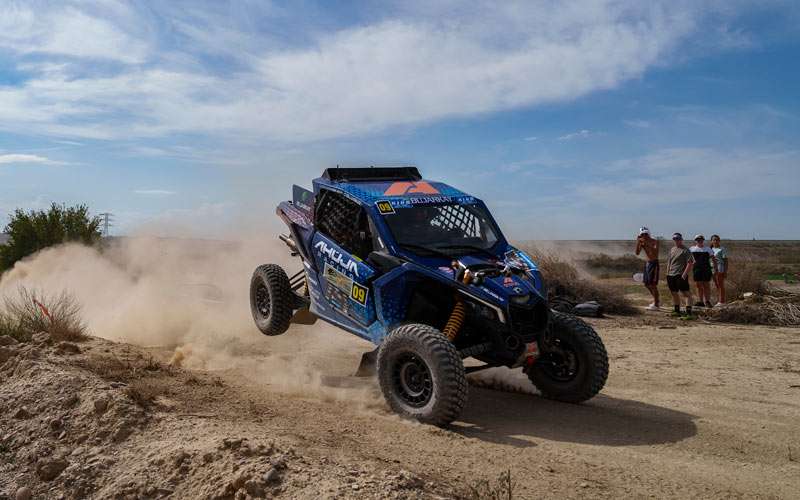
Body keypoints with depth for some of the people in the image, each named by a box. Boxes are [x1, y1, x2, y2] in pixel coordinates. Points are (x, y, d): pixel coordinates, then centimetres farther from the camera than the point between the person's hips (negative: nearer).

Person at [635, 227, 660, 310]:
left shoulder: (654, 241, -11)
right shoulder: (642, 242, 6)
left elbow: (655, 252, -28)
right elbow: (637, 253, -3)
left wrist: (648, 244, -32)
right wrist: (638, 243, -12)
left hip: (654, 263, -7)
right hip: (647, 263, 7)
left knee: (653, 284, -7)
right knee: (647, 284, 13)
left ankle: (656, 305, 2)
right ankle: (657, 301, 30)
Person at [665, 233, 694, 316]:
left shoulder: (685, 250, -5)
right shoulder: (672, 250, 17)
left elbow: (690, 263, -12)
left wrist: (684, 275, -18)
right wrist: (667, 275, 15)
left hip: (681, 275, -8)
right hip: (671, 275, 8)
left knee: (686, 293, -7)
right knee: (674, 293, 14)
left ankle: (689, 311, -8)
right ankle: (677, 311, 25)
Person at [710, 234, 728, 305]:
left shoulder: (722, 249, -7)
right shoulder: (711, 249, 14)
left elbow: (726, 260, -8)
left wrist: (726, 271, -13)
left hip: (720, 269, -7)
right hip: (713, 269, 7)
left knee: (721, 285, -3)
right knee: (716, 285, 11)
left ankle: (722, 301, 2)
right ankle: (718, 300, 18)